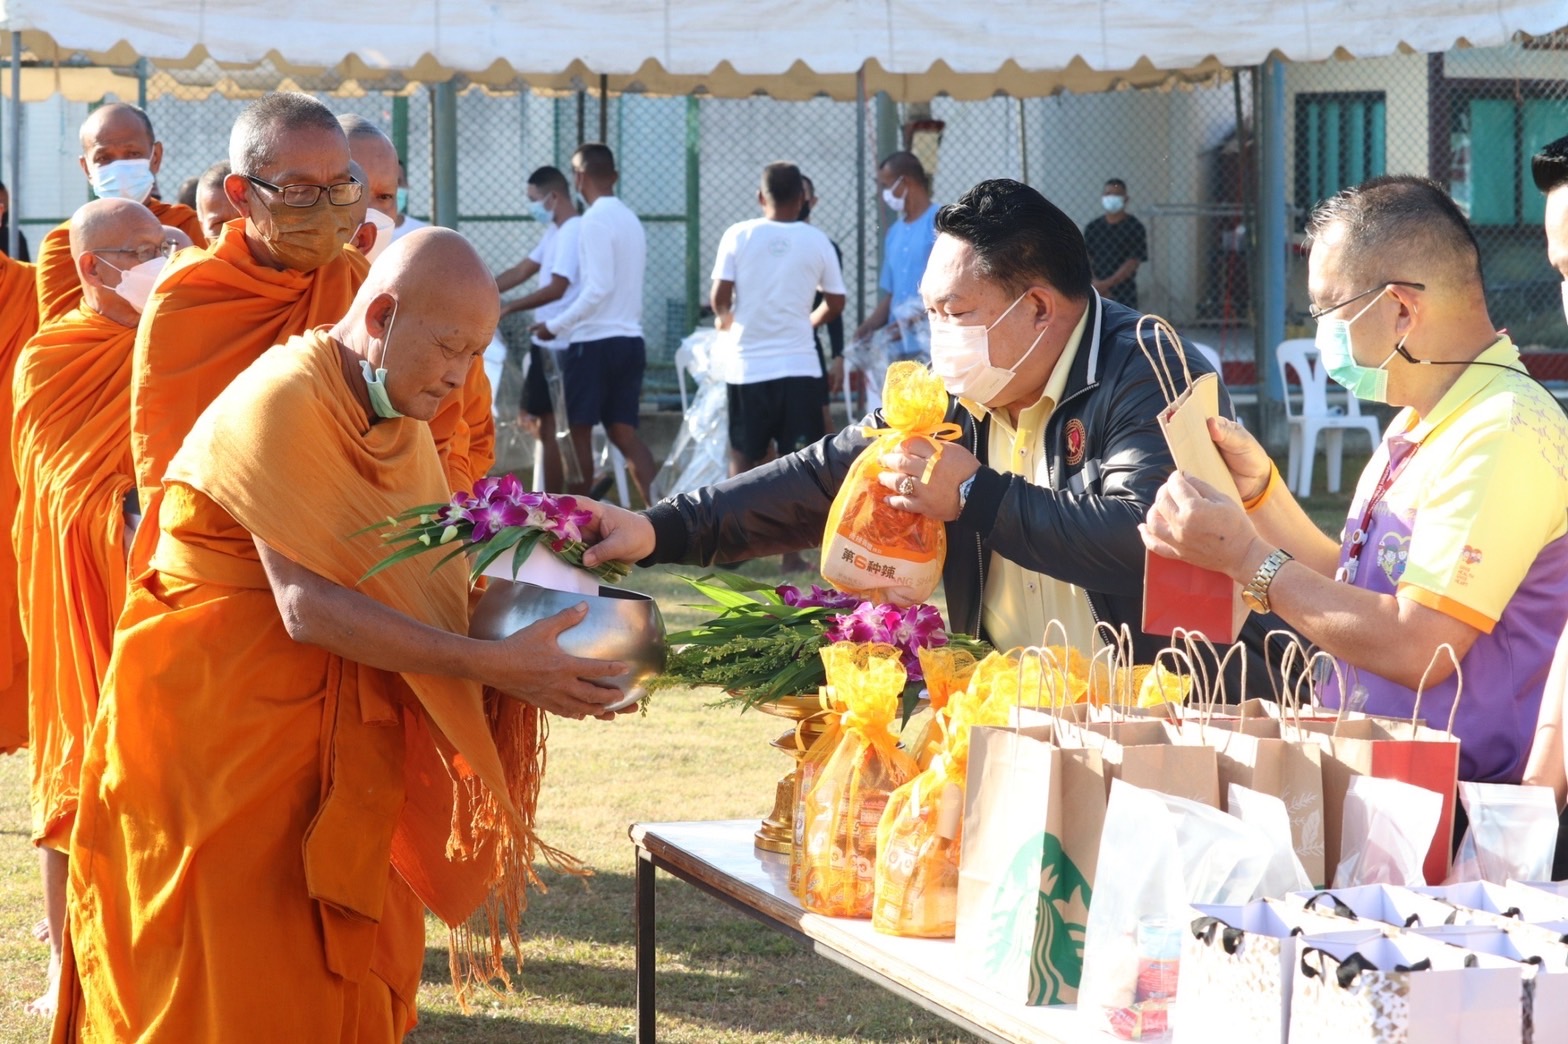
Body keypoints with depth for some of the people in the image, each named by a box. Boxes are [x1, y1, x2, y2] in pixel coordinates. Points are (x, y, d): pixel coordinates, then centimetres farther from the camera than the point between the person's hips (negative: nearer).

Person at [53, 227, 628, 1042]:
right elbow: (308, 606, -27)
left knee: (352, 962, 6)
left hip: (336, 739, 8)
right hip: (217, 716, -8)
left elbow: (432, 579, 7)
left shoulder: (400, 416, 9)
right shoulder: (280, 403, -20)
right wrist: (491, 664, -30)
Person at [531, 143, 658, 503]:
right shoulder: (630, 219, 13)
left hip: (594, 341, -8)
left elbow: (599, 287, -20)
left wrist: (556, 326, -13)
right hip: (630, 338, 8)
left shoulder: (595, 220, -13)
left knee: (579, 431, 3)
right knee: (624, 432, 7)